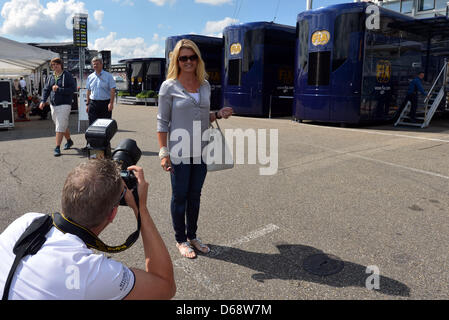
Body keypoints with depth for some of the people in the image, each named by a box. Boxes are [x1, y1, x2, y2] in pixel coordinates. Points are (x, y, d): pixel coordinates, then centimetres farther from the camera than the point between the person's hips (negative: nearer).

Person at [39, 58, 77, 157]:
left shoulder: (67, 75, -6)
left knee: (60, 127, -10)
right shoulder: (51, 77, 12)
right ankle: (69, 141, 38)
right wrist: (43, 101, 1)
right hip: (53, 105, 7)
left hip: (64, 105, -6)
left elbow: (73, 89, -15)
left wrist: (59, 89, -19)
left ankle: (57, 148, -8)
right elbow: (46, 89, 16)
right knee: (63, 125, 17)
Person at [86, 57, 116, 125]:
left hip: (105, 103, -3)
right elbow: (88, 91, 17)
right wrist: (87, 104, 12)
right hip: (93, 103, 3)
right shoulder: (90, 77, 12)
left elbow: (112, 90, -6)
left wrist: (111, 103, -17)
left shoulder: (108, 76, -1)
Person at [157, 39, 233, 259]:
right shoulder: (169, 86, -6)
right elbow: (162, 121, -7)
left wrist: (219, 115, -1)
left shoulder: (205, 85, 9)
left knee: (195, 195, 15)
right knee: (180, 196, 7)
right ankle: (180, 240, 24)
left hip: (201, 151, 5)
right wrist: (163, 152, -13)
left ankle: (192, 235, 31)